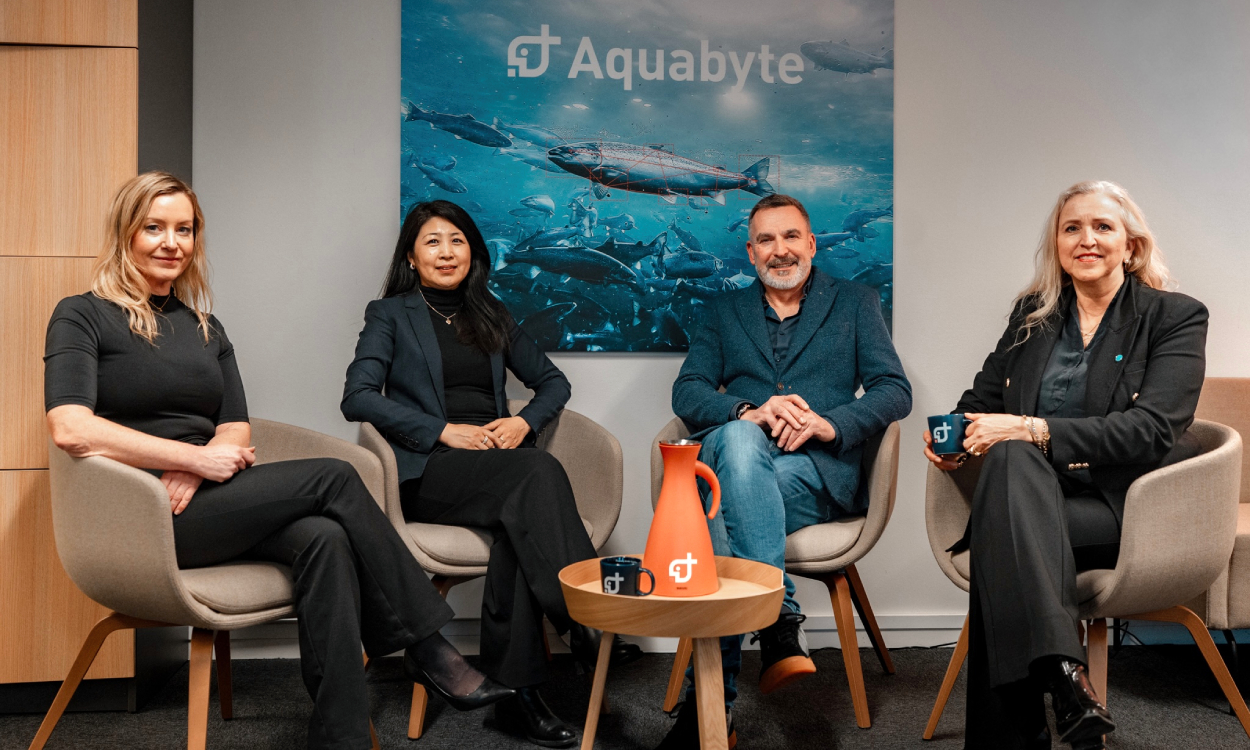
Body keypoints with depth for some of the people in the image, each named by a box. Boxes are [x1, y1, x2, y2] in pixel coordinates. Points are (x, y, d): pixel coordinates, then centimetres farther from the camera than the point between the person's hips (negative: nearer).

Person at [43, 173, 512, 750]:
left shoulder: (205, 328, 21)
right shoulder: (83, 316, 2)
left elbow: (237, 428, 13)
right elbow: (70, 429, -15)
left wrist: (193, 474, -10)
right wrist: (197, 458, -16)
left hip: (203, 503, 6)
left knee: (325, 537, -28)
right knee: (332, 477, -22)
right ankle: (427, 645, -14)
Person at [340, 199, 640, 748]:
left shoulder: (491, 317, 25)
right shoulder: (391, 314, 12)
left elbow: (552, 381, 25)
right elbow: (357, 397, -3)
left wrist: (525, 421, 1)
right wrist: (444, 430, -12)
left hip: (497, 465, 4)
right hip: (428, 474, -3)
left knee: (520, 522, -35)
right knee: (539, 470, -34)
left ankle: (517, 692, -34)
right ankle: (586, 624, -35)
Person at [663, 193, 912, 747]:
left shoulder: (855, 304, 19)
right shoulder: (724, 313, 23)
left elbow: (895, 390, 6)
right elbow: (687, 392, 9)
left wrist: (831, 423, -14)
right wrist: (749, 411, -13)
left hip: (817, 471, -1)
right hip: (738, 457, 2)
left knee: (727, 522, -34)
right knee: (738, 438, -38)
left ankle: (709, 705, -34)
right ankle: (780, 624, -43)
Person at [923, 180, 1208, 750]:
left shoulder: (1177, 317, 4)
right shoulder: (1032, 313, 18)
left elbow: (1151, 430, -10)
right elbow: (986, 394, 20)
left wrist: (1035, 430, -21)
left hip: (1123, 507, -3)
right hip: (1035, 494, 4)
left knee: (998, 546, -33)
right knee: (1009, 457, -35)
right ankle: (1063, 672, -41)